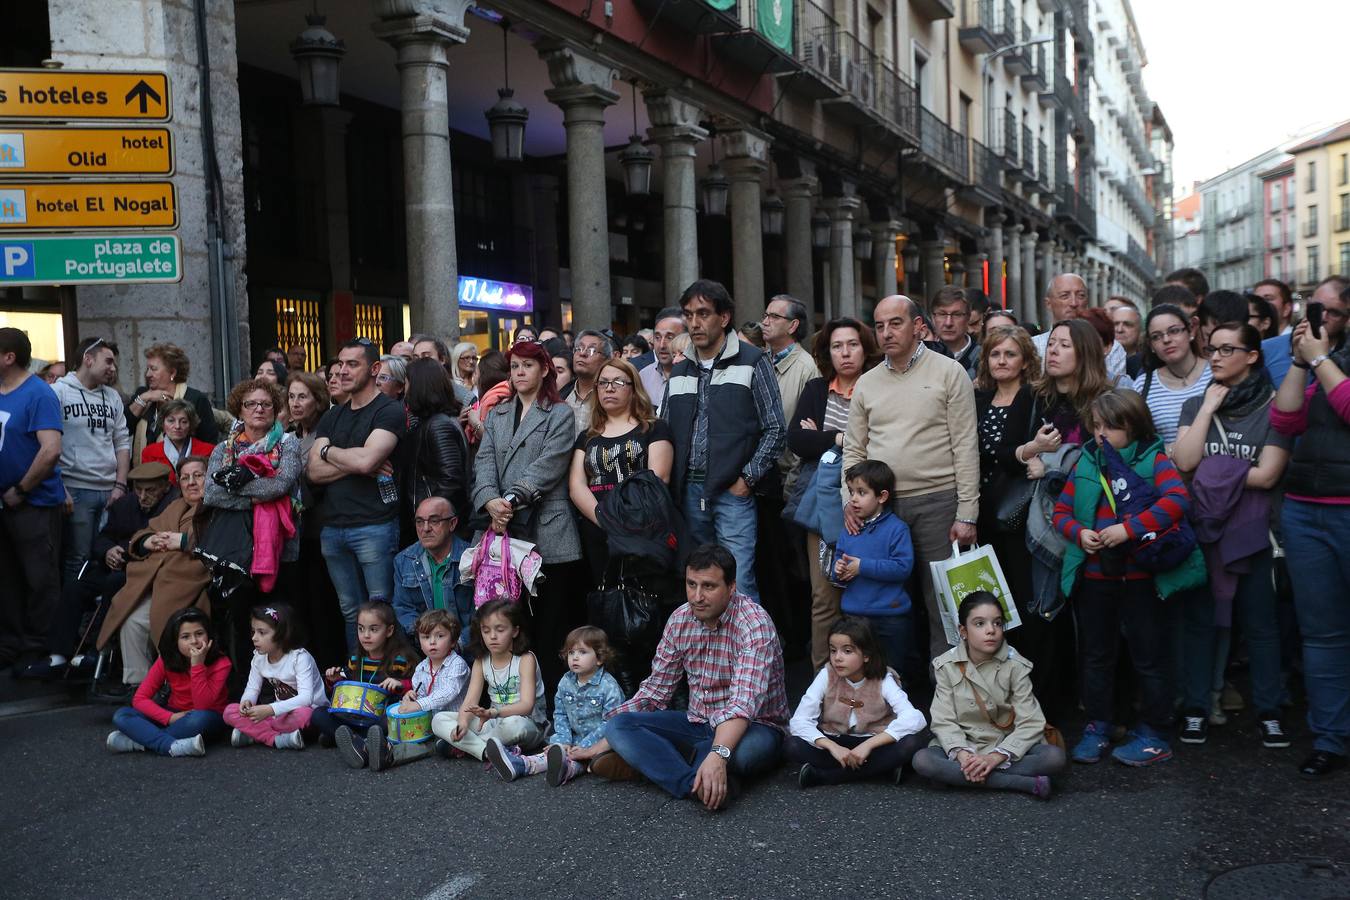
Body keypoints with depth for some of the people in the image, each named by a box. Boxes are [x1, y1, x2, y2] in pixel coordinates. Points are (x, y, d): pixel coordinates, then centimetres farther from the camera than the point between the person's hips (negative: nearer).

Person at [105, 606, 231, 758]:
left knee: (199, 719, -41)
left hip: (206, 721, -4)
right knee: (121, 715, -19)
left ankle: (138, 741, -27)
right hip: (176, 716, 4)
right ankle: (173, 746, -37)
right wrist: (170, 717, -26)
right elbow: (140, 699, -11)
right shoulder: (166, 661, -8)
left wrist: (197, 665, -33)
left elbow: (203, 707, -25)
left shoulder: (221, 663, -17)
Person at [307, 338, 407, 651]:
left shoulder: (390, 411, -4)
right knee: (350, 611, 12)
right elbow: (314, 472, 5)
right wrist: (357, 465, -10)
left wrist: (327, 451, -1)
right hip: (332, 528, 6)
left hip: (374, 527, -6)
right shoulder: (332, 417, 16)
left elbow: (366, 459, -19)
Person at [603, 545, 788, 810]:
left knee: (748, 747, -41)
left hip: (753, 726, -6)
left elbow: (744, 701, -34)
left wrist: (718, 755, -49)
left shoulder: (754, 623, -21)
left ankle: (646, 759, -25)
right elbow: (657, 687, 7)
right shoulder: (680, 620, -1)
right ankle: (696, 784, -33)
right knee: (618, 725, -16)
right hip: (698, 725, 6)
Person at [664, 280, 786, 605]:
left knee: (738, 585, -10)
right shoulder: (679, 371, 15)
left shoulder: (752, 362, 0)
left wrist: (747, 478, -9)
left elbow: (775, 429, -3)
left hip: (733, 491, -5)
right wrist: (671, 486, 7)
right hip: (689, 492, 5)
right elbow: (665, 433, 19)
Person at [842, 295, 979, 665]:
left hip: (937, 500, -4)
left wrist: (966, 513, -9)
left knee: (941, 601, 0)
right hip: (880, 505, 4)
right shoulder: (867, 383, 12)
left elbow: (965, 447, -4)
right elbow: (854, 449, 15)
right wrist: (849, 500, 0)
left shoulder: (949, 373, 0)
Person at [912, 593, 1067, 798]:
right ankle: (1026, 783, -27)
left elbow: (1030, 724, -12)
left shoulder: (1015, 666, -7)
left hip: (1006, 748, -1)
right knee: (922, 760, -31)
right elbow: (944, 721, -9)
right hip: (962, 747, 1)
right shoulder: (948, 666, -5)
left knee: (1055, 757, -27)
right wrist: (963, 755, -28)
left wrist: (995, 757, -24)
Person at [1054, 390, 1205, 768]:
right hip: (1094, 577, 4)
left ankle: (1154, 734, 17)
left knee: (1150, 656, 5)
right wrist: (1079, 533, -11)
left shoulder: (1154, 461, -5)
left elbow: (1177, 500, -21)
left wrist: (1129, 528, -27)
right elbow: (1061, 511, 10)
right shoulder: (1086, 464, 7)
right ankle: (1097, 726, 26)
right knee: (1095, 654, 13)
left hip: (1142, 578, -4)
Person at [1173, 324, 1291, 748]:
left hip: (1252, 531, -2)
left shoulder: (1274, 406, -1)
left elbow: (1268, 474, -10)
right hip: (1202, 527, 2)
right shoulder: (1196, 405, 9)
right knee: (1200, 620, 6)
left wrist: (1213, 470, -7)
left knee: (1260, 622, 4)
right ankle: (1197, 708, 14)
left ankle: (1268, 710, 15)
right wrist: (1209, 408, -5)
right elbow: (1184, 462, -7)